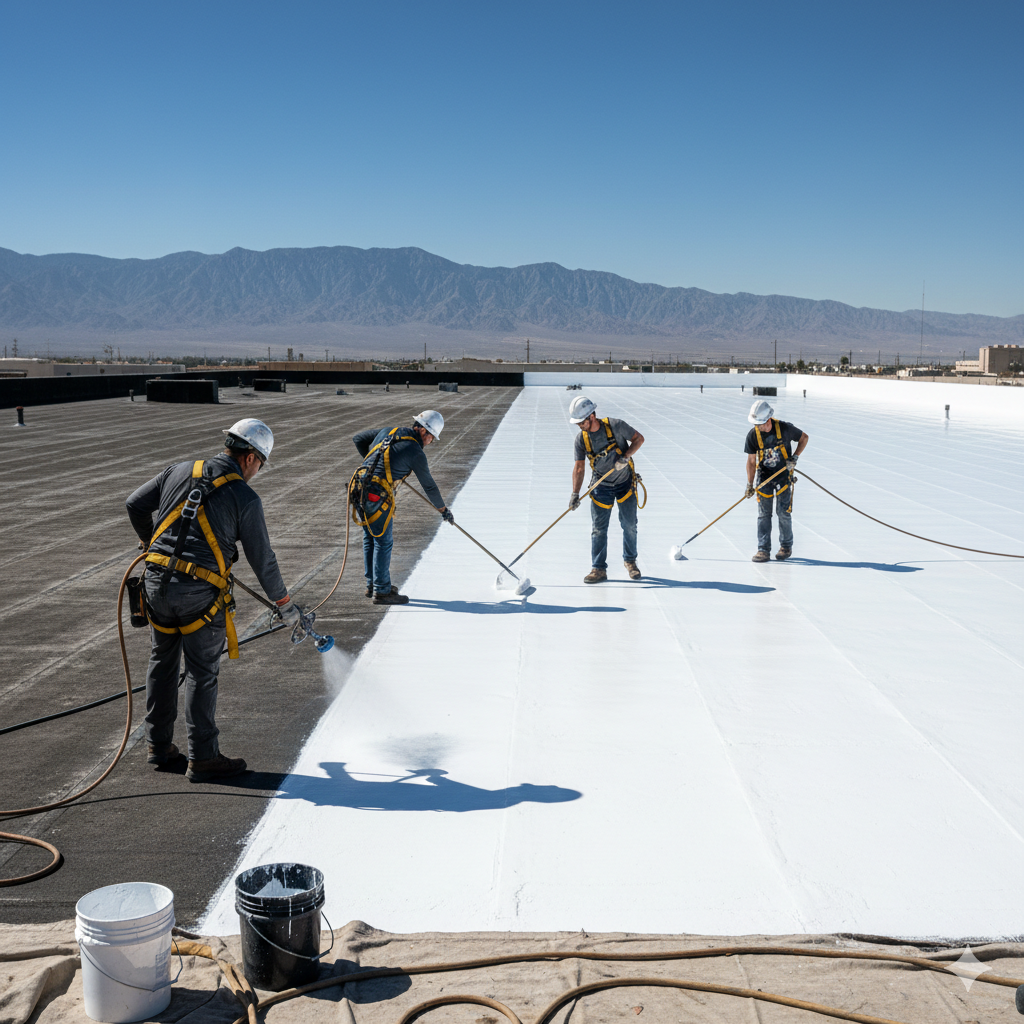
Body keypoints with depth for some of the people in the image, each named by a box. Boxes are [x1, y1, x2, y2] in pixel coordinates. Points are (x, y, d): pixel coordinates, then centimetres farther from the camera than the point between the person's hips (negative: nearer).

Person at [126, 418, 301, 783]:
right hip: (200, 592, -5)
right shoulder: (245, 498, -3)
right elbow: (262, 558, 1)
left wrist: (148, 540, 35)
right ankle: (202, 759, 11)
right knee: (202, 673, 5)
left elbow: (135, 503, 15)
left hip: (157, 581, 5)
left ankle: (158, 744, 31)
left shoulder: (179, 471, 9)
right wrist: (285, 604, 13)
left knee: (163, 661, 20)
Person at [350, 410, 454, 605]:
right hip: (377, 496, -8)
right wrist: (443, 509, 18)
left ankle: (372, 584, 29)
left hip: (358, 488, 8)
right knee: (383, 542, 2)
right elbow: (429, 485, 4)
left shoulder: (387, 432, 13)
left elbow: (358, 439, 23)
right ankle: (382, 592, 7)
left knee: (370, 539, 18)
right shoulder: (416, 452, -6)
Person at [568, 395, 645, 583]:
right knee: (598, 529, -2)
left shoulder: (615, 426, -17)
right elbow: (578, 467, -9)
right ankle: (599, 569, 5)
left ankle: (630, 561, 26)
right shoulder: (581, 439, -10)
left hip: (625, 483, -1)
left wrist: (626, 456, -22)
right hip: (601, 485, 2)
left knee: (629, 525, 6)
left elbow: (639, 438, -7)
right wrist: (575, 493, -18)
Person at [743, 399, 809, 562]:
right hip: (764, 475, 2)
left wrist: (794, 458, -9)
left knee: (783, 512, -2)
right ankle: (763, 550, 4)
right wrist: (749, 484, -8)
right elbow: (751, 461, -4)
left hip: (784, 474, -2)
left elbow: (804, 438, 2)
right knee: (763, 514, -1)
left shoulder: (784, 428, -16)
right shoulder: (752, 435, -11)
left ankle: (786, 547, 15)